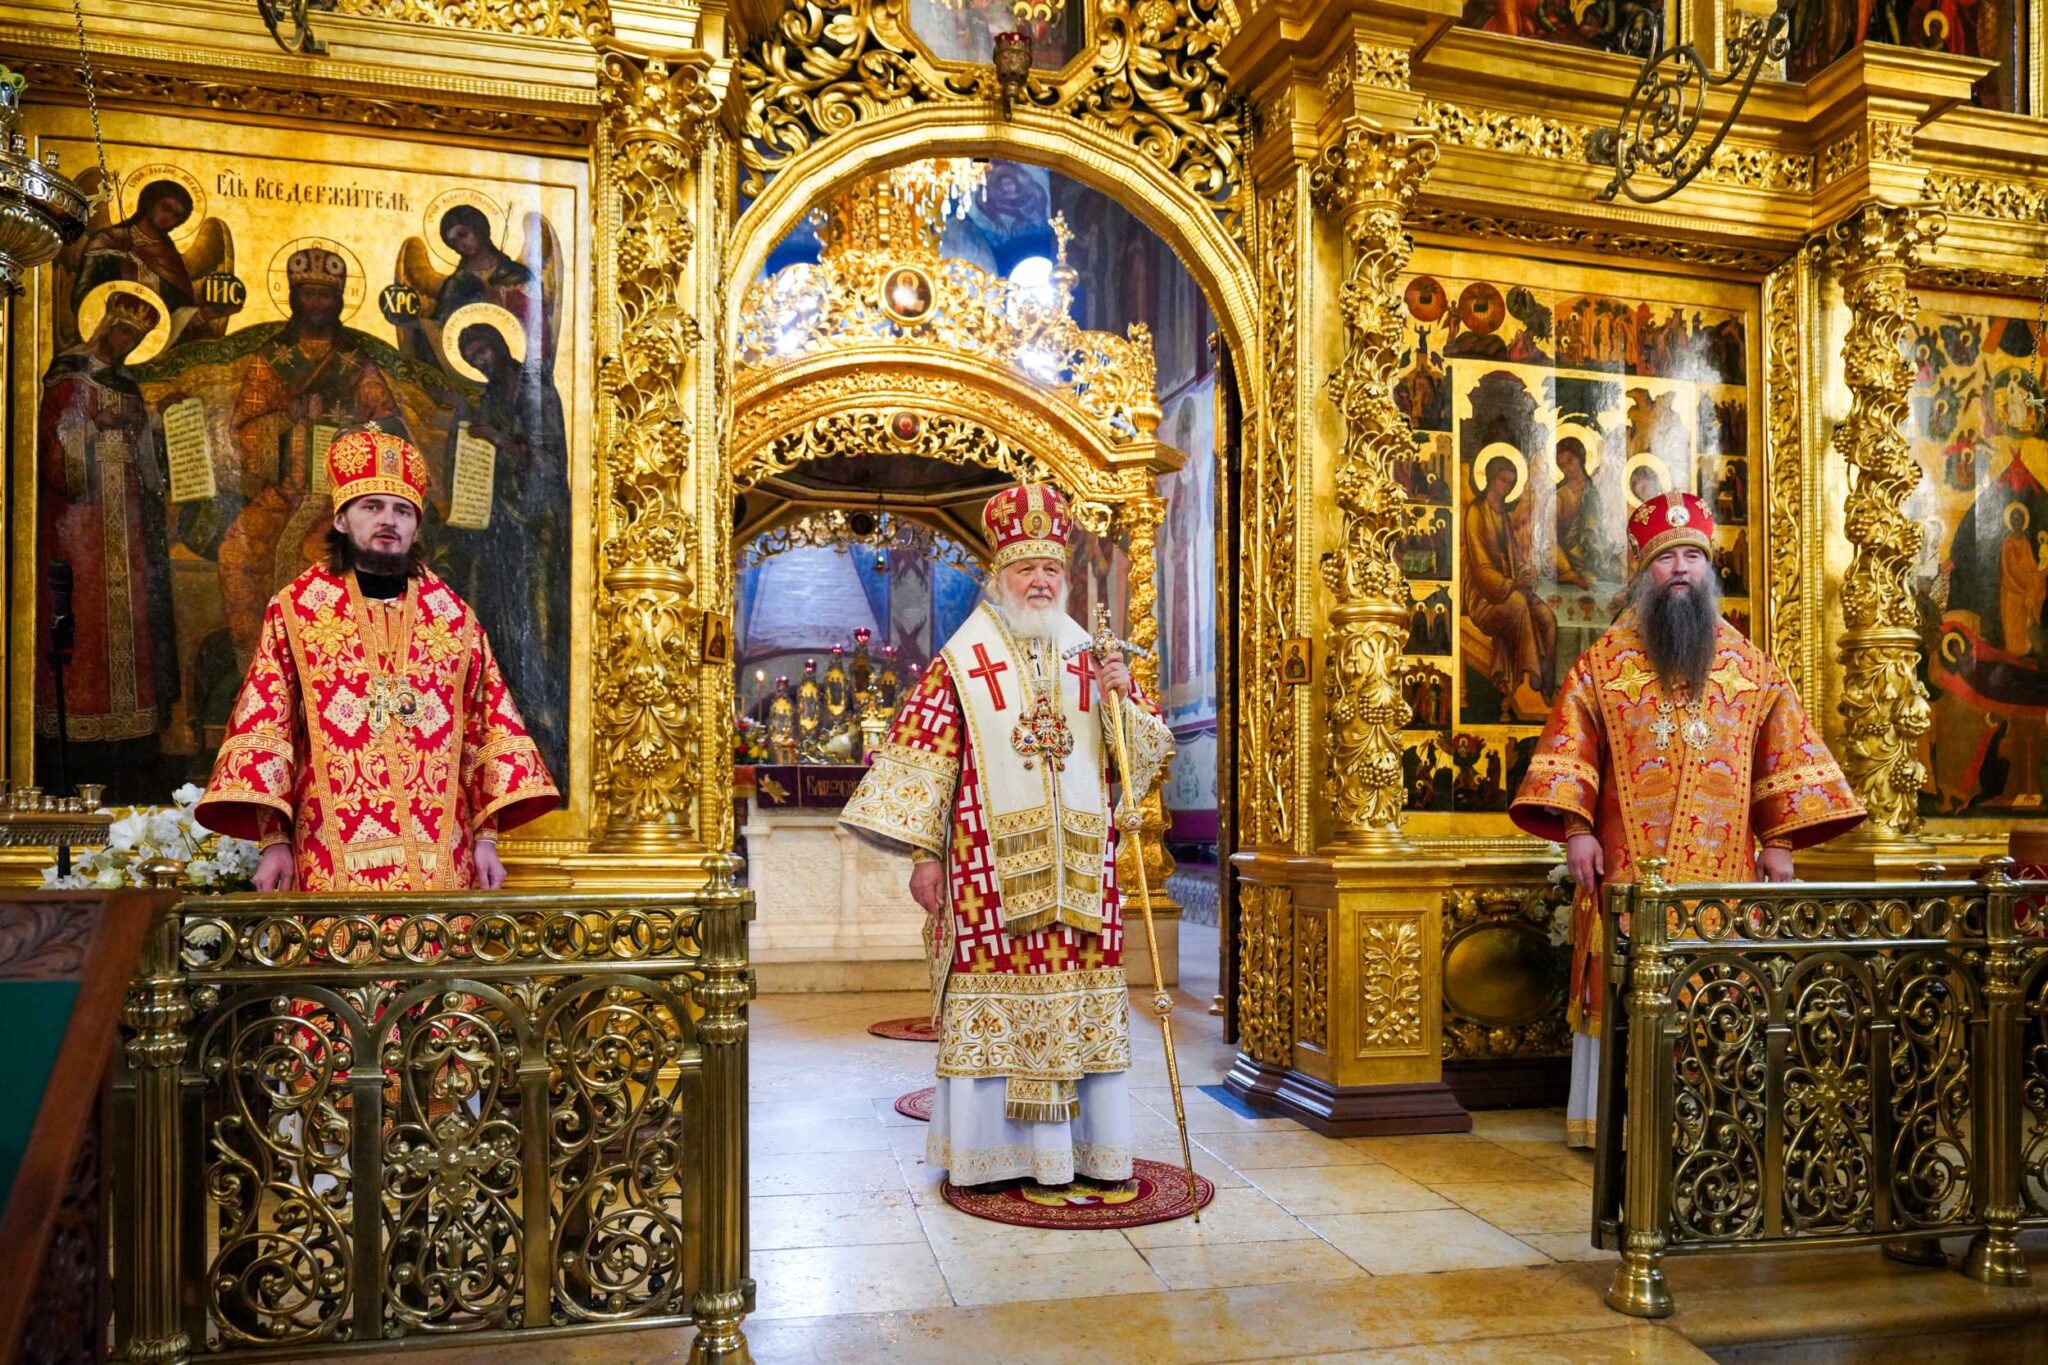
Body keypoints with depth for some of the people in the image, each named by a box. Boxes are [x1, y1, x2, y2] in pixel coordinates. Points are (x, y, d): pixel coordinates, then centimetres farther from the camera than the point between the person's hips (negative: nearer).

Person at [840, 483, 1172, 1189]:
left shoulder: (1091, 660, 13)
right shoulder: (963, 664, 2)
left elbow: (1150, 750, 14)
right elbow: (922, 756, -2)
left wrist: (1123, 700, -6)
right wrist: (923, 853, -8)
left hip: (1079, 867, 3)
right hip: (991, 867, -3)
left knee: (1083, 1000, 5)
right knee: (998, 998, -1)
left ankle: (1093, 1150, 15)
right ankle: (1002, 1149, 11)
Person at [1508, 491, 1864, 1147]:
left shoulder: (1749, 665, 11)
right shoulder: (1603, 662, 5)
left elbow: (1784, 754, 11)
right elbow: (1569, 748, 0)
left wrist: (1779, 841, 4)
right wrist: (1576, 828, -10)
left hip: (1724, 869, 2)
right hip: (1628, 866, -2)